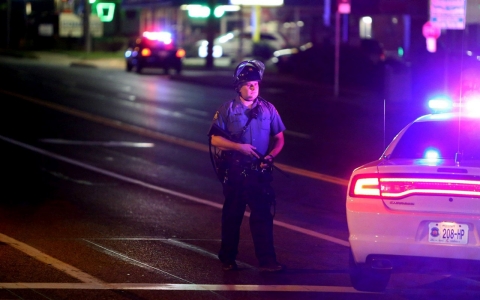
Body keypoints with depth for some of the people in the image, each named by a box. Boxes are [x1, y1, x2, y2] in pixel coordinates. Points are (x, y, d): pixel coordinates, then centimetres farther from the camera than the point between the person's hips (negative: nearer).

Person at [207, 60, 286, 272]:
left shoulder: (268, 109, 6)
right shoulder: (227, 110, 1)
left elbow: (279, 138, 9)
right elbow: (215, 139, -4)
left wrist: (271, 155, -11)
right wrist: (239, 147, -15)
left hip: (260, 172, 1)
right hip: (234, 172, -1)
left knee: (262, 215, -5)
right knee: (232, 215, 9)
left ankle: (267, 261, -7)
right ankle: (228, 259, 20)